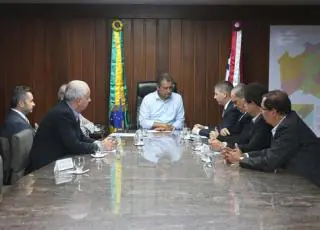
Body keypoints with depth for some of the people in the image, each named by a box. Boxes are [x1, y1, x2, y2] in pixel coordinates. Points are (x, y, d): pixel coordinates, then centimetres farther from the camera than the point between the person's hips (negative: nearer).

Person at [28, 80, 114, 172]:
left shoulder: (69, 110, 4)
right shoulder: (62, 114, -23)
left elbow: (80, 137, 10)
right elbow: (74, 146, -23)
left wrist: (99, 143, -5)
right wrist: (99, 146, -13)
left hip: (59, 160, 8)